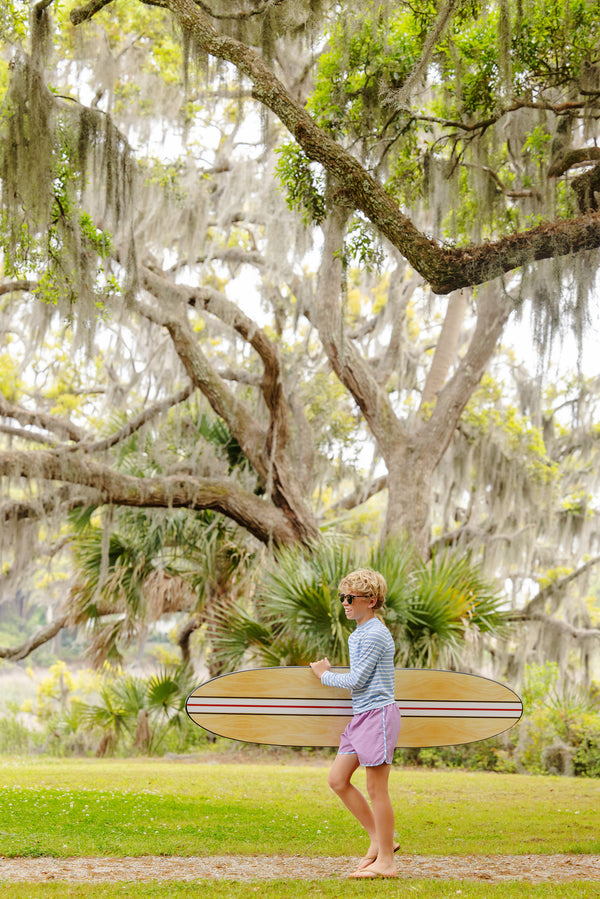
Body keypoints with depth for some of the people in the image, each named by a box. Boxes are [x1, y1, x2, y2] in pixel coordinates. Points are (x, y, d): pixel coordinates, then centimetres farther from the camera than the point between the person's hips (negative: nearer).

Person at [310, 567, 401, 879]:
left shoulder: (375, 635, -15)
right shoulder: (356, 635, 16)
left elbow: (356, 681, -16)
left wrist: (324, 674, -1)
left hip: (378, 713, -10)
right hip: (361, 715, 10)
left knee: (376, 788, -5)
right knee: (337, 780, 8)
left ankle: (385, 861, 3)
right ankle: (379, 840, 17)